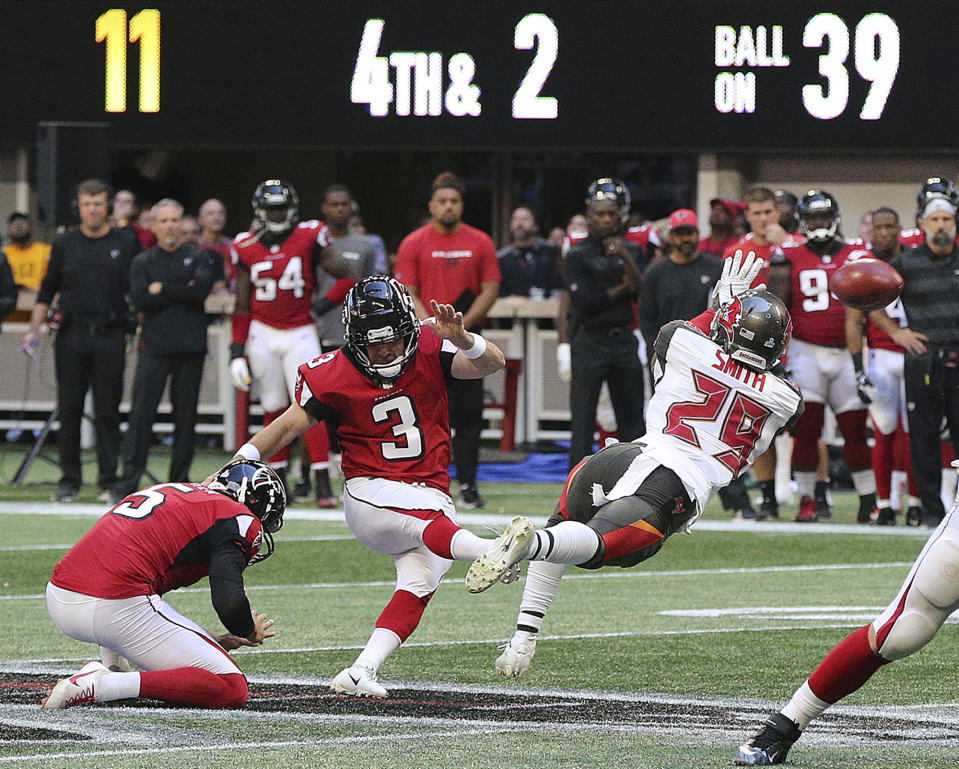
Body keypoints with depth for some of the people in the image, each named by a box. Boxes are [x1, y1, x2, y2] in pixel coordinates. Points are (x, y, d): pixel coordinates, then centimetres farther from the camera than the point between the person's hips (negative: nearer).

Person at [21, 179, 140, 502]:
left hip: (110, 338, -2)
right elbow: (47, 291, 15)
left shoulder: (125, 243, 5)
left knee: (107, 412, -1)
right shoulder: (64, 244, 10)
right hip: (71, 336, 2)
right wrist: (34, 329, 6)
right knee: (69, 410, 1)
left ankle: (109, 480, 4)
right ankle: (69, 480, 8)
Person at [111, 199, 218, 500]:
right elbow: (140, 300, -5)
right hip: (154, 348, 0)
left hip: (190, 346, 0)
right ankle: (128, 480, -7)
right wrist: (183, 291, -5)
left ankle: (180, 481, 12)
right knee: (141, 415, -7)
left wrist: (162, 289, -6)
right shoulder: (143, 262, 10)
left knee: (186, 416, 4)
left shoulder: (199, 257, 9)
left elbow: (201, 290, -10)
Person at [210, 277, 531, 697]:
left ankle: (361, 672, -19)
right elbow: (287, 427, 1)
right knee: (432, 521, -35)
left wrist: (460, 340, -33)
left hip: (431, 496, 4)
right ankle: (492, 551, -66)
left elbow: (493, 362, -12)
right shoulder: (333, 375, -4)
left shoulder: (429, 351, -1)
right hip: (371, 494, -4)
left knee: (419, 584, -17)